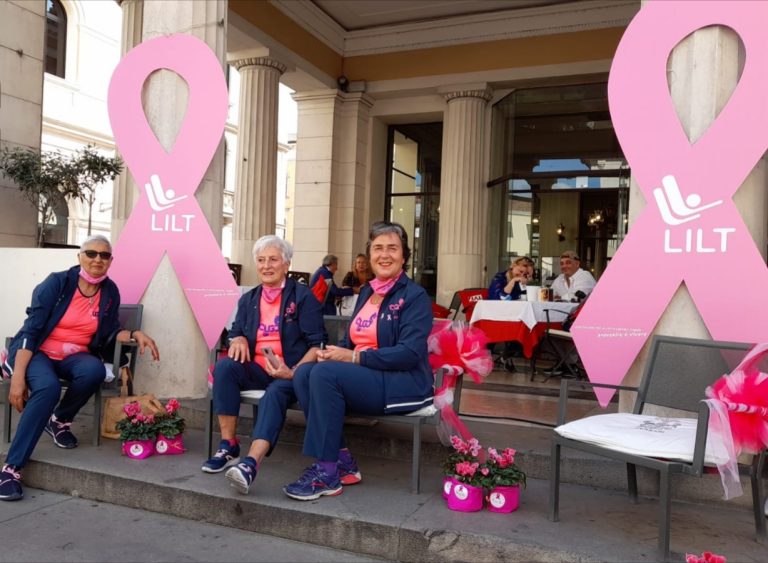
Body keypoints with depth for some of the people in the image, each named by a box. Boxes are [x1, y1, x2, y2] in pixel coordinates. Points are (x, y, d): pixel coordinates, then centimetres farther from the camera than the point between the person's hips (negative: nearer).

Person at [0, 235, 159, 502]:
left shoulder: (110, 291, 1)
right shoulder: (57, 282, -11)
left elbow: (108, 335, 9)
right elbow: (31, 329, -15)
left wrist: (135, 334, -12)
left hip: (74, 356, 3)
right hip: (37, 352, -3)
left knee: (95, 370, -32)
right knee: (48, 387, -36)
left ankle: (60, 420, -4)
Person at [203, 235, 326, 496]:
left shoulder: (303, 296, 1)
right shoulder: (248, 299, 17)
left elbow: (317, 344, -5)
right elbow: (236, 333, 22)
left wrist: (293, 372, -21)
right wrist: (239, 340, -5)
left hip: (292, 373, -4)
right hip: (257, 370, 5)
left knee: (275, 393, -35)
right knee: (225, 366, -24)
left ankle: (250, 463, -53)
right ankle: (228, 446, -20)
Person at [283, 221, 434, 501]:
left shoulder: (415, 296, -6)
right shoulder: (366, 292, 16)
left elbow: (410, 354, -16)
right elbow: (352, 341, 18)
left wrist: (354, 357, -20)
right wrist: (333, 352, -6)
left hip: (403, 383, -7)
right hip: (362, 378, 7)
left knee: (325, 373, -27)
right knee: (304, 372, -17)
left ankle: (327, 472, -19)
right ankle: (342, 460, -11)